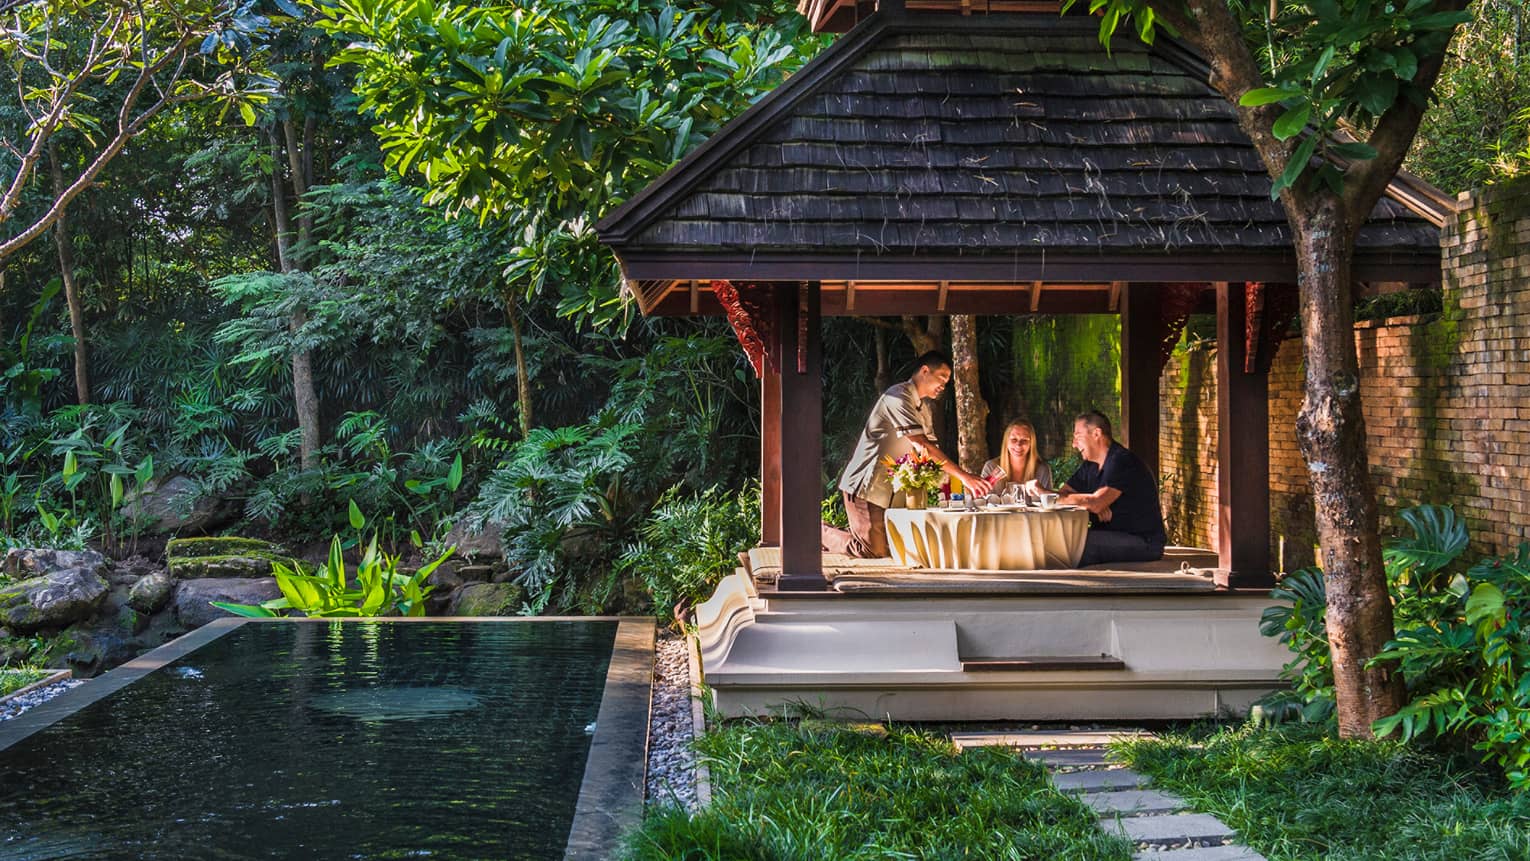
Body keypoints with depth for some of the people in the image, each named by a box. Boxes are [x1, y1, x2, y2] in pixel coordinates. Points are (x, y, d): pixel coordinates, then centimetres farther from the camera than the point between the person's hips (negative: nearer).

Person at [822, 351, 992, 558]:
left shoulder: (923, 408, 16)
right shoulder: (899, 397, -17)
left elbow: (930, 451, 10)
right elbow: (922, 446, -26)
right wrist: (963, 476, -29)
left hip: (887, 488, 10)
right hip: (865, 484, -10)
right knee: (873, 551, -12)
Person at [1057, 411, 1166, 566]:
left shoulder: (1122, 461, -16)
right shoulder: (1090, 466, 14)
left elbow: (1096, 503, -26)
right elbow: (1063, 494, 7)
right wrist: (1093, 505, -14)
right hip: (1112, 536, 9)